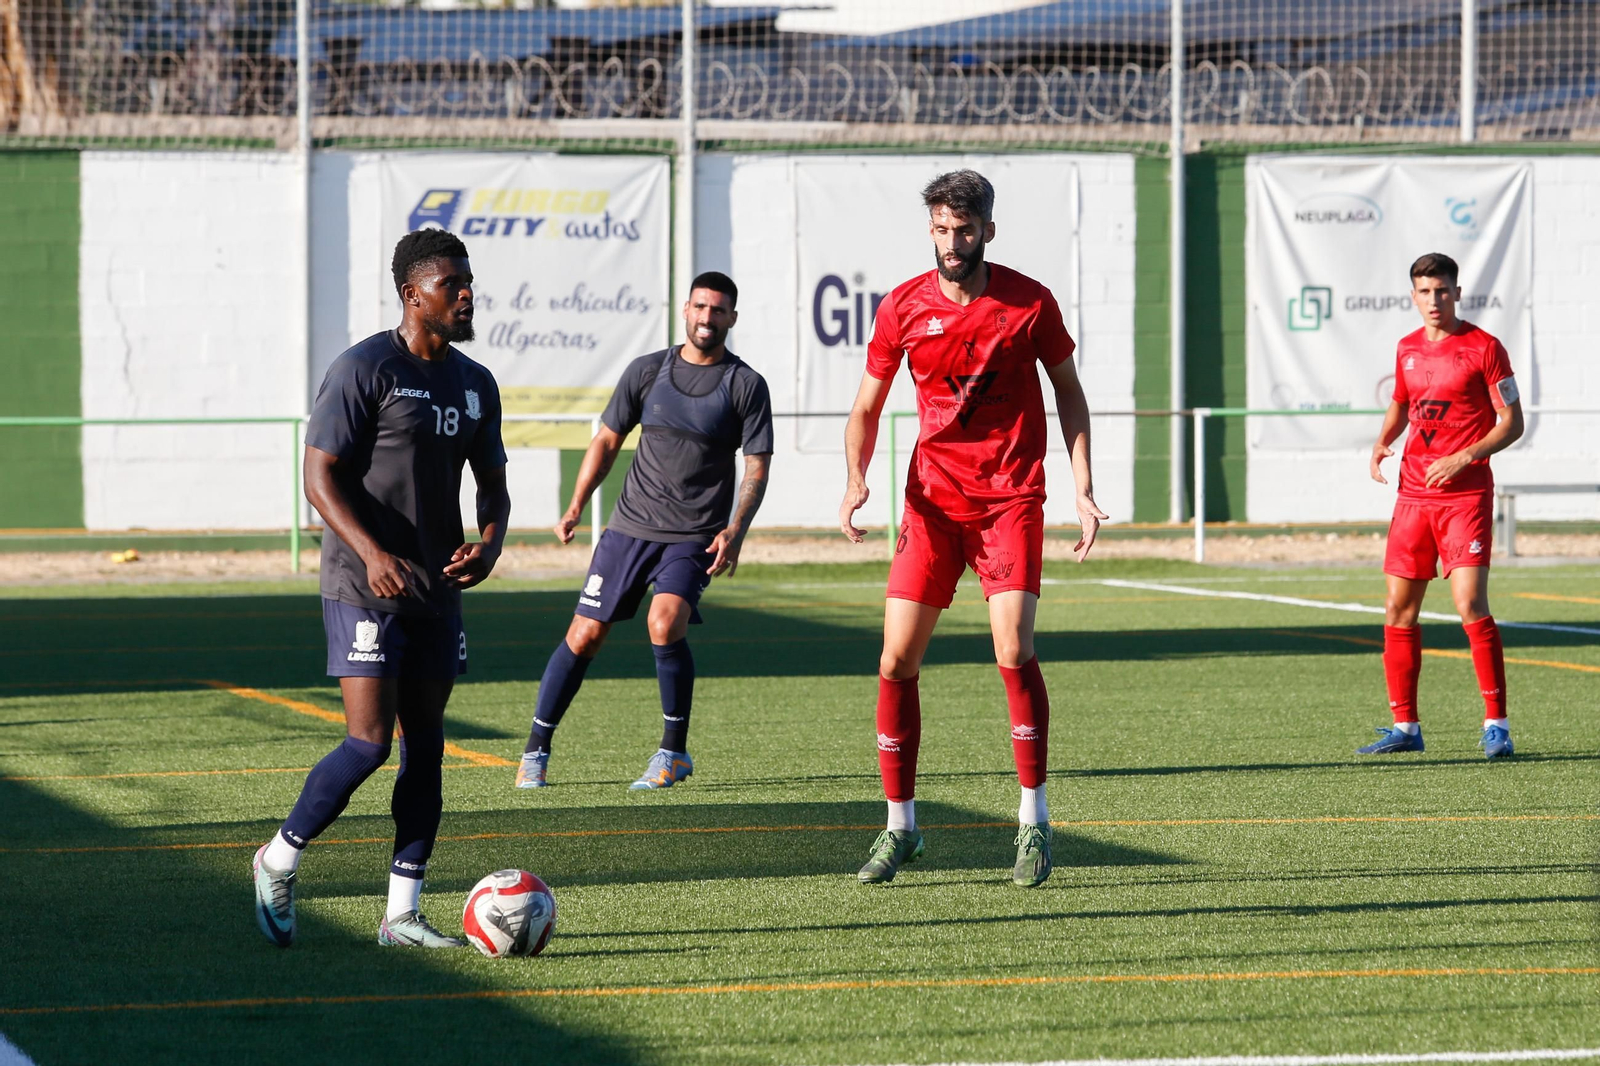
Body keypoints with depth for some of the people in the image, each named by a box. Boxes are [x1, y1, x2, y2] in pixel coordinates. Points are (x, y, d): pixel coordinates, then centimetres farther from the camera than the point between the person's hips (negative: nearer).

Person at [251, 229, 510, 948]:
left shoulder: (476, 384, 11)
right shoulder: (364, 370, -11)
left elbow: (491, 481, 19)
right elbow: (320, 477, -14)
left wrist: (490, 542, -3)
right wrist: (372, 552, -27)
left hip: (438, 588, 7)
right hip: (365, 589, -7)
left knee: (425, 745, 6)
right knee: (369, 743, -12)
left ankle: (402, 915, 11)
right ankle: (279, 861, 10)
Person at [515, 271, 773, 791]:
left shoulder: (746, 385, -1)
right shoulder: (647, 370, 6)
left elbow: (757, 468, -2)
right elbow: (607, 440, 14)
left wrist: (735, 530, -17)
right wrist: (575, 507, 6)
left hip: (696, 537, -3)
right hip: (630, 527, 3)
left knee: (665, 623, -25)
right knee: (584, 635, -1)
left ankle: (674, 753, -8)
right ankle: (536, 752, 12)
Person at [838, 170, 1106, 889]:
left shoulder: (1029, 302, -2)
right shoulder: (903, 308, 1)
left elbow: (1068, 391, 9)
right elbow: (868, 406, 10)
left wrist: (1082, 489, 0)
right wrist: (855, 481, -7)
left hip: (1011, 498, -2)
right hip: (932, 499, 2)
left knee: (1013, 650, -16)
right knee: (897, 660, -3)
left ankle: (1033, 821, -4)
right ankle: (901, 826, 10)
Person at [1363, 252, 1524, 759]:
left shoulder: (1483, 347, -7)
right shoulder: (1407, 349, 11)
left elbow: (1512, 422, -6)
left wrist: (1465, 457, -19)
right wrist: (1382, 443, 7)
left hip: (1465, 494, -6)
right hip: (1413, 494, 6)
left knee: (1471, 606, -15)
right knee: (1399, 610, 5)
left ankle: (1496, 726, -9)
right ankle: (1404, 726, 15)